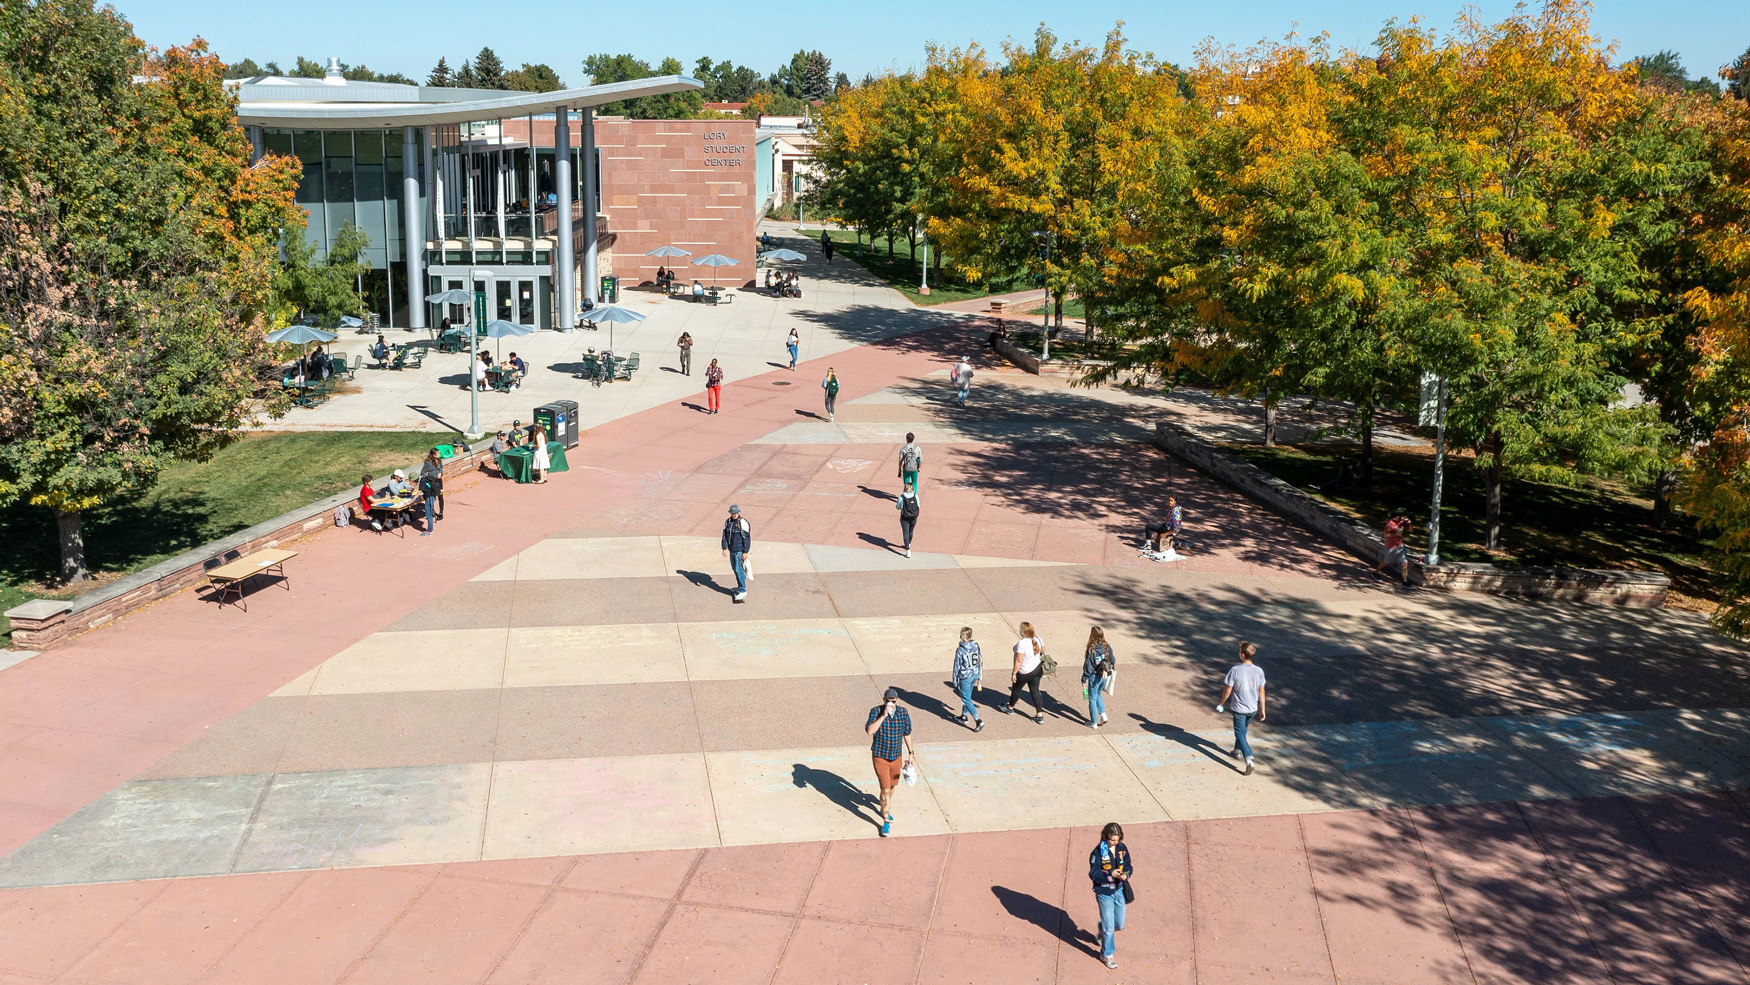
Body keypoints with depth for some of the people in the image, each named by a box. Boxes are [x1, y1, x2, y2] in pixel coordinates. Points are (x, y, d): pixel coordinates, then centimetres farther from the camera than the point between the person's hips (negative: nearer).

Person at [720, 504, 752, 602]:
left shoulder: (743, 523, -14)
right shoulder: (727, 522, 5)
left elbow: (747, 538, -14)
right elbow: (725, 535, 8)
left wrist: (745, 552, -16)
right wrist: (724, 548, -1)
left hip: (740, 551, -7)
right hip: (732, 550, 7)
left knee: (739, 569, -9)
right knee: (735, 568, 16)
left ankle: (743, 591, -4)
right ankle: (740, 586, 32)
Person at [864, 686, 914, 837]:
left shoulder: (903, 713, -8)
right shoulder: (876, 711, -18)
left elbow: (907, 733, 5)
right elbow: (870, 731, -33)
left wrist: (910, 753, 9)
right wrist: (883, 715, -37)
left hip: (897, 757, 4)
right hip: (880, 757, -4)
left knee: (892, 786, 21)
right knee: (885, 789, -6)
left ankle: (885, 808, 47)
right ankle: (886, 821, 8)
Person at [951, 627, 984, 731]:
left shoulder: (960, 650, -21)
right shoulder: (976, 647, -5)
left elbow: (957, 666, -14)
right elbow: (981, 662, 5)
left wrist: (955, 681, -2)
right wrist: (980, 677, 17)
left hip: (965, 678, -6)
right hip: (974, 675, 6)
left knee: (966, 700, 4)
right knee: (967, 697, 25)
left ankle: (978, 721, -6)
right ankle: (964, 716, 39)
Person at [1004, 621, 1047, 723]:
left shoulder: (1022, 643, -31)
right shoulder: (1037, 638, -10)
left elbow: (1019, 660, -26)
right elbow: (1043, 650, 7)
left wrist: (1014, 673, -16)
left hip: (1025, 672, -6)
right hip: (1037, 668, 6)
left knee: (1016, 689, 19)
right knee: (1035, 691, 14)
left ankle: (1010, 708, 42)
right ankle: (1039, 716, 14)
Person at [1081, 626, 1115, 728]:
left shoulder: (1091, 650, -22)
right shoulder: (1107, 647, -7)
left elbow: (1088, 666, -17)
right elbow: (1112, 661, 6)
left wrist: (1084, 680, -9)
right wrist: (1108, 671, 23)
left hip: (1095, 677, -5)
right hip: (1105, 676, 5)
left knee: (1092, 699, 11)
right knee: (1098, 694, 29)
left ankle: (1094, 722, 20)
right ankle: (1103, 715, 18)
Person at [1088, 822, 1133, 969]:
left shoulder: (1122, 849, -5)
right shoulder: (1098, 852, -20)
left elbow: (1128, 866, 3)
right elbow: (1093, 874, -17)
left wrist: (1126, 874, -20)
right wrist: (1111, 875, -28)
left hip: (1119, 890, 5)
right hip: (1104, 893, -5)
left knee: (1119, 925, 17)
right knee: (1109, 927, 2)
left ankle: (1103, 931, 50)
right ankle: (1107, 954, 25)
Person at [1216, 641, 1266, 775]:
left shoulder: (1235, 670, -20)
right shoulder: (1259, 671, -8)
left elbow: (1228, 690, -12)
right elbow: (1261, 692, -1)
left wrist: (1221, 703, 4)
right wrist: (1262, 709, 9)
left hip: (1239, 709, -5)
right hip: (1253, 709, 5)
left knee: (1240, 734, 2)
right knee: (1243, 730, 27)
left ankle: (1249, 760, -15)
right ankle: (1238, 751, 44)